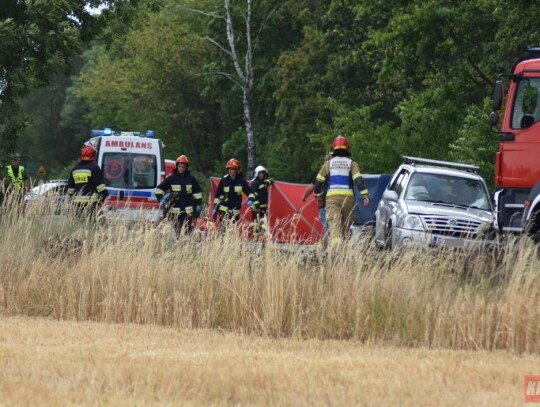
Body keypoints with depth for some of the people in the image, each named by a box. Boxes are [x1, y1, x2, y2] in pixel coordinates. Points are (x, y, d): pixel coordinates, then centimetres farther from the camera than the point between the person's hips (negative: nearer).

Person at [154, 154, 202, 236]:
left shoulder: (191, 179, 7)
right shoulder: (171, 179, 4)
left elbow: (197, 193, 16)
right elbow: (159, 190, 6)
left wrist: (198, 205, 9)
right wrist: (161, 200, -7)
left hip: (188, 211, -1)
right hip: (175, 210, 1)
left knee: (187, 230, -11)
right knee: (177, 232, 2)